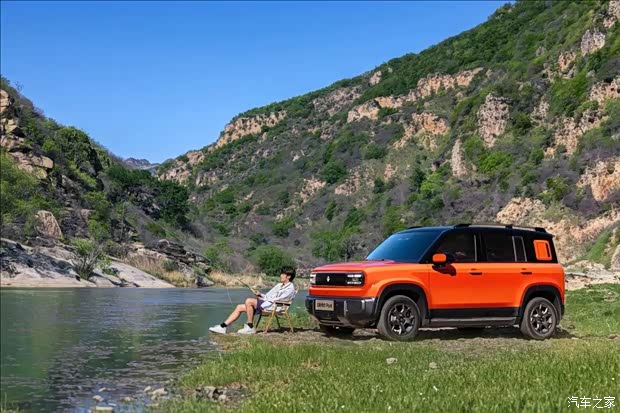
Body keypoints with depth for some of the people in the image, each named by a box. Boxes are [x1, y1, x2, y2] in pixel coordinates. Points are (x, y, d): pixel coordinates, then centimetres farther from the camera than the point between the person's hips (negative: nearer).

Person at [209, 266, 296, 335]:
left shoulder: (290, 288, -3)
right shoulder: (279, 285, 27)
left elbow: (279, 299, -13)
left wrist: (263, 299, -10)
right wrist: (260, 295, 5)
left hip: (273, 307, -10)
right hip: (264, 304, 10)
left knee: (248, 301, -29)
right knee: (239, 307, 0)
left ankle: (250, 327, -20)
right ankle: (223, 327, -2)